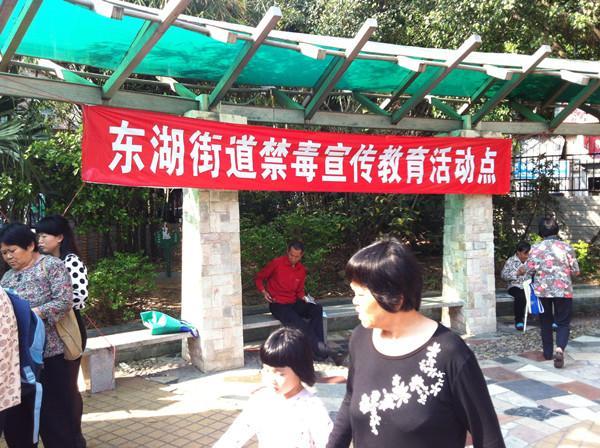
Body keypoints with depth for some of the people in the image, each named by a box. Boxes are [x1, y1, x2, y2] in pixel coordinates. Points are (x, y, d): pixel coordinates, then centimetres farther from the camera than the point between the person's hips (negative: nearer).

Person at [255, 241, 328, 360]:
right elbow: (259, 278, 3)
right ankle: (319, 349, -21)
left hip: (294, 303, 5)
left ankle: (314, 346, -24)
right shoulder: (276, 263, -8)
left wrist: (304, 298, -1)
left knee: (317, 308, -21)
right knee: (299, 323, -31)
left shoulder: (302, 270, 7)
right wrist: (264, 292, -12)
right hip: (278, 305, -5)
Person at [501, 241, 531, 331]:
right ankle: (518, 320, -17)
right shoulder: (511, 261, 2)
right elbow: (503, 275, -3)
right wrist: (517, 273, -14)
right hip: (516, 286, -3)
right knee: (521, 296, -36)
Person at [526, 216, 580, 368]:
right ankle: (559, 349, -19)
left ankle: (548, 352, 23)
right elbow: (575, 271, -2)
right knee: (563, 322, 4)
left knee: (546, 322, 17)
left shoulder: (535, 248, -4)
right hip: (563, 290, -1)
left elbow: (530, 269, -6)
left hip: (542, 290, 1)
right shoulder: (566, 247, -5)